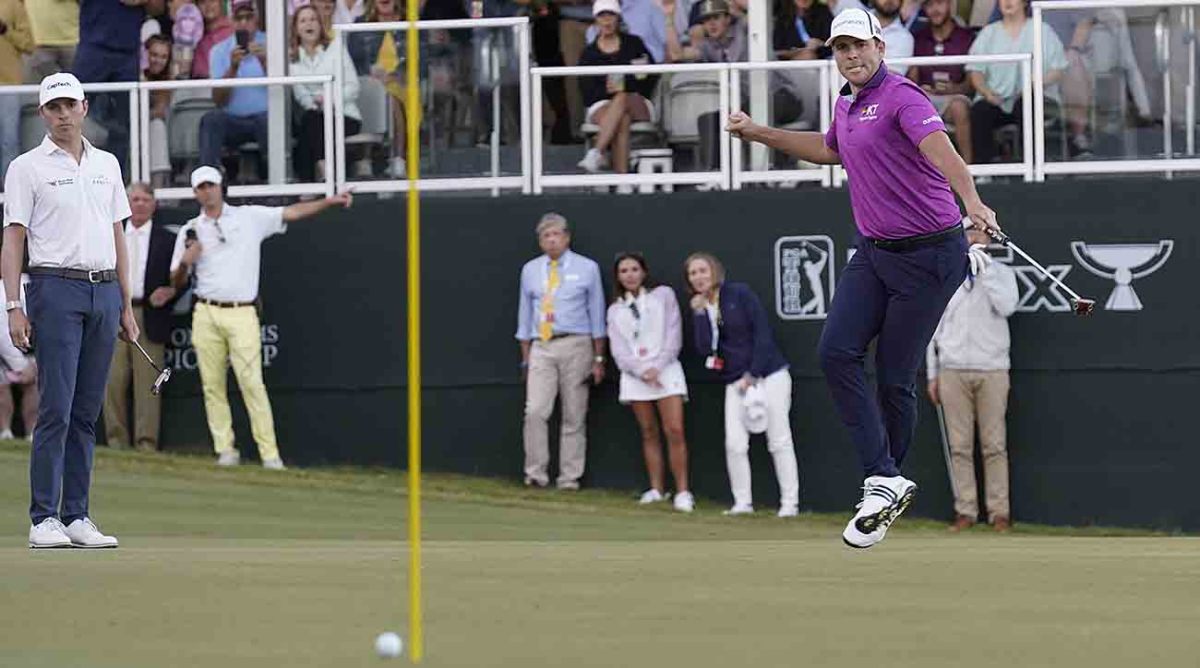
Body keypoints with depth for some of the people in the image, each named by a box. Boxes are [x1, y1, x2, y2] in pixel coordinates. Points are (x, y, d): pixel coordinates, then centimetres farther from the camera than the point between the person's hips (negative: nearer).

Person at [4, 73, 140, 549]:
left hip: (105, 292, 5)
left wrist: (125, 306, 15)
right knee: (56, 409, -10)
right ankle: (44, 519, -9)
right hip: (57, 290, -5)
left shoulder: (107, 164, 16)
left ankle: (76, 517, 9)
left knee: (87, 413, 6)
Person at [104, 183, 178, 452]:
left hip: (149, 317, -3)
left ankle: (146, 443, -3)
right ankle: (116, 440, 6)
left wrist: (169, 292, -13)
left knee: (147, 384, -5)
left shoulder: (167, 240, 7)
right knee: (113, 381, 0)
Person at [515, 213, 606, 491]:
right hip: (541, 346, 2)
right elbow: (525, 316, 15)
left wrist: (599, 359, 1)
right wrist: (526, 360, 12)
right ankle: (536, 474, -6)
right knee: (535, 412, -12)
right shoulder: (530, 270, 11)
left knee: (574, 416, 1)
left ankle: (569, 478, 5)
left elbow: (596, 315, 4)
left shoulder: (587, 268, 4)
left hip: (575, 345, -2)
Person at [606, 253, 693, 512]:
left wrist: (657, 367, -10)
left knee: (675, 431, -13)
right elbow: (619, 350, 5)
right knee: (649, 433, 3)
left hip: (665, 370, -3)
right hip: (635, 374, 3)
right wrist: (642, 370, -11)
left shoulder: (663, 295, 7)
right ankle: (657, 489, 7)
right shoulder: (615, 310, 13)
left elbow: (673, 336, 0)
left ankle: (682, 492, -14)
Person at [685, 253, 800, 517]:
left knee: (779, 441, -4)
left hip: (768, 374, -4)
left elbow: (762, 333, -8)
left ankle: (790, 503, -2)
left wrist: (752, 374, -11)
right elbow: (704, 348, -4)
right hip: (736, 382, 4)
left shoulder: (740, 294, -5)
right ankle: (742, 502, 1)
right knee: (734, 444, -7)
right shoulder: (699, 308, 7)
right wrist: (699, 313, -9)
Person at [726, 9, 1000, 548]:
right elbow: (830, 149, 36)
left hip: (928, 256, -8)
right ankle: (885, 482, -11)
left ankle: (886, 482, 15)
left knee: (894, 378, -3)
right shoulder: (846, 106, 12)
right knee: (836, 352, -10)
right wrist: (759, 134, 36)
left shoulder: (900, 97, -15)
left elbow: (937, 145, -35)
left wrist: (971, 200, -52)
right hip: (874, 254, 8)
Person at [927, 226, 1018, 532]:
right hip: (953, 370, 2)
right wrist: (932, 375, 10)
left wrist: (984, 267, -12)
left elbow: (1006, 306, -14)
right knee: (960, 446, -1)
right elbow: (934, 327, 14)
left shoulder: (1001, 273, 6)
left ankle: (999, 511, 0)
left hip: (992, 370, -2)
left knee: (994, 445, -3)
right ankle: (965, 510, 2)